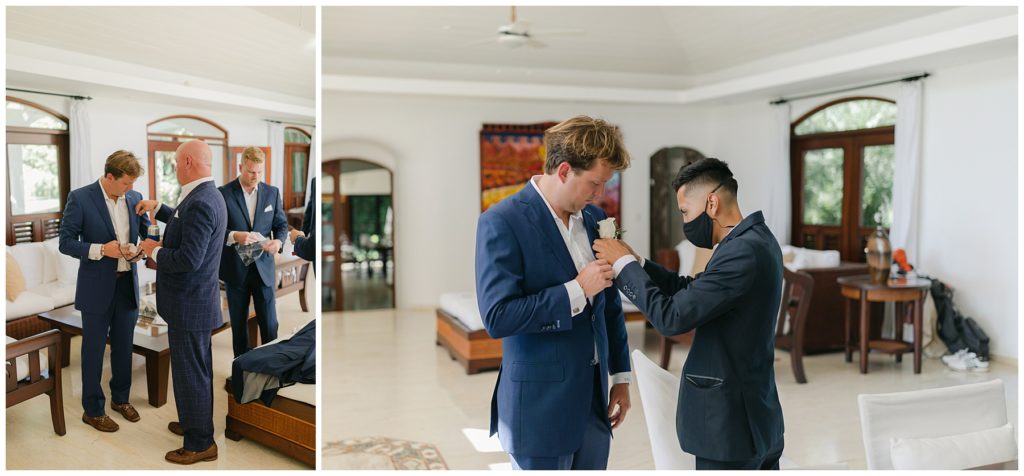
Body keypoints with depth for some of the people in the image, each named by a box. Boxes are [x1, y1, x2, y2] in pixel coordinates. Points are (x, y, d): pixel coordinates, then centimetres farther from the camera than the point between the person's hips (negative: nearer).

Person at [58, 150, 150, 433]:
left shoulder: (134, 198, 2)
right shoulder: (80, 198, -11)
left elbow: (148, 232, 11)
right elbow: (66, 243, -9)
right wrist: (100, 250, -23)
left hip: (127, 284, 4)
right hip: (97, 288, -4)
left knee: (124, 346, 16)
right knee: (94, 350, 7)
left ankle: (121, 398, 34)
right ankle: (92, 410, 21)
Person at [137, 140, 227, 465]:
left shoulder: (200, 203, -25)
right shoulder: (206, 195, 7)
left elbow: (188, 259, -29)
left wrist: (155, 250, -14)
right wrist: (157, 208, 27)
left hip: (189, 305, -10)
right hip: (196, 300, 10)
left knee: (190, 374, 2)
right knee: (198, 370, 22)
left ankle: (200, 444, 15)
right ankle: (195, 424, 39)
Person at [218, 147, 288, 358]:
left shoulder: (272, 192, 3)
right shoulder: (223, 193, -5)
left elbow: (281, 224, 9)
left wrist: (279, 241, -13)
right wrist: (234, 236, -24)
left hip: (263, 267, 1)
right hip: (235, 269, -1)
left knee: (269, 323, 2)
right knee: (239, 324, 12)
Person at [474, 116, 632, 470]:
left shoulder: (594, 218, 5)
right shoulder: (502, 222, -15)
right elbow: (497, 317, -21)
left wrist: (621, 375, 14)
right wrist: (576, 290, -22)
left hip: (594, 400, 6)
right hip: (540, 404, -6)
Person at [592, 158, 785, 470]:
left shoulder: (743, 251, -24)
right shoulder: (755, 240, 7)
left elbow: (671, 317, -24)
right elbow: (692, 291, 13)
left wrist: (623, 264, -13)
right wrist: (633, 262, 3)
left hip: (731, 423, -9)